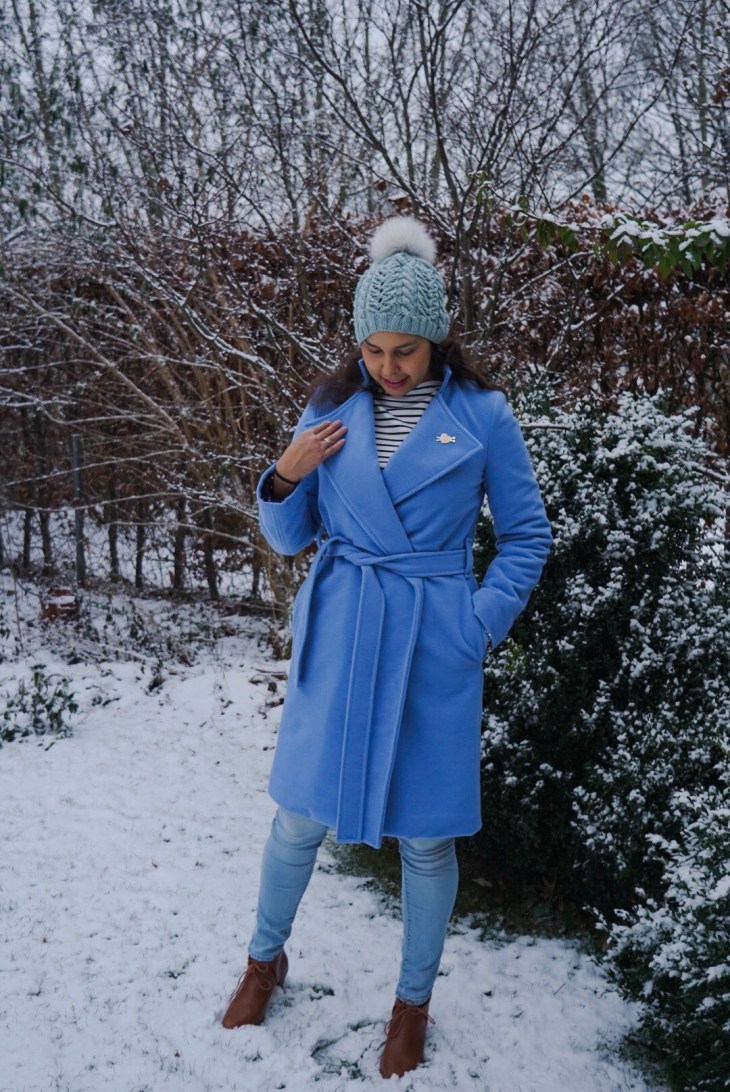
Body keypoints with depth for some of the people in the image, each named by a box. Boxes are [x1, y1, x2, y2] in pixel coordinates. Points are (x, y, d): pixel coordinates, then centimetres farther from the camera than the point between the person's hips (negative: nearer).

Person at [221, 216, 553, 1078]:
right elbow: (288, 538, 8)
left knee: (426, 834, 8)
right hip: (336, 641, 2)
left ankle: (413, 1004, 32)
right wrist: (287, 476, -11)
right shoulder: (330, 410, 2)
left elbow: (527, 536, 4)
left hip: (432, 648, -2)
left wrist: (482, 623, -5)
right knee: (301, 815, 11)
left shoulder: (482, 416, -4)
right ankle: (265, 959, 39)